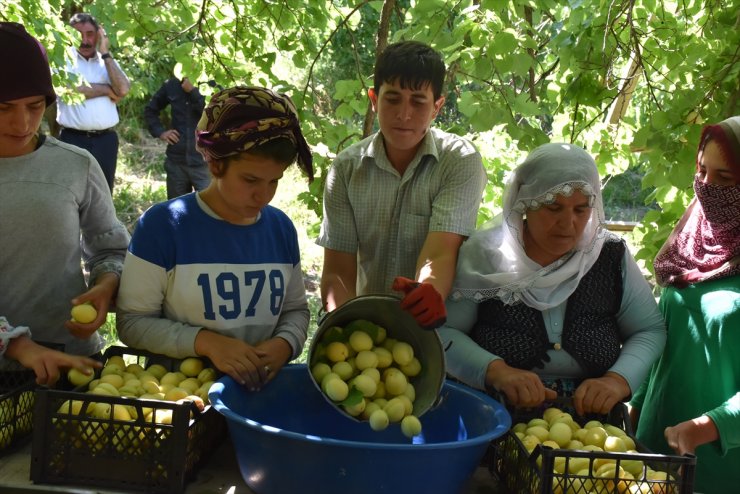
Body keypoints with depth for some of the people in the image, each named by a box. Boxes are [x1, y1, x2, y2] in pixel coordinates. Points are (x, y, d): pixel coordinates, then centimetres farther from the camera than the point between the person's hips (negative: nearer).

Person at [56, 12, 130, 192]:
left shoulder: (108, 62, 12)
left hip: (106, 139, 4)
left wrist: (105, 54, -6)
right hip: (73, 139, -3)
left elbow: (123, 89, -6)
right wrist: (107, 89, -5)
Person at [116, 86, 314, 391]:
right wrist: (206, 342, -19)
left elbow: (295, 309, 15)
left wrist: (284, 344, -6)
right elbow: (133, 321, -6)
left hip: (261, 389, 2)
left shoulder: (281, 228, 5)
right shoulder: (162, 225, -8)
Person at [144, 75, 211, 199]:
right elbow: (150, 110, 20)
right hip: (176, 161, 4)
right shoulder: (171, 85, 5)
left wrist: (192, 90, -20)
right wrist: (160, 132, 4)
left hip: (204, 163, -4)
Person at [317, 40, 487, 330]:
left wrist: (430, 293, -43)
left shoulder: (461, 162, -8)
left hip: (436, 327, -1)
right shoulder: (347, 168, 0)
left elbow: (441, 253, -21)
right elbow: (338, 271, -3)